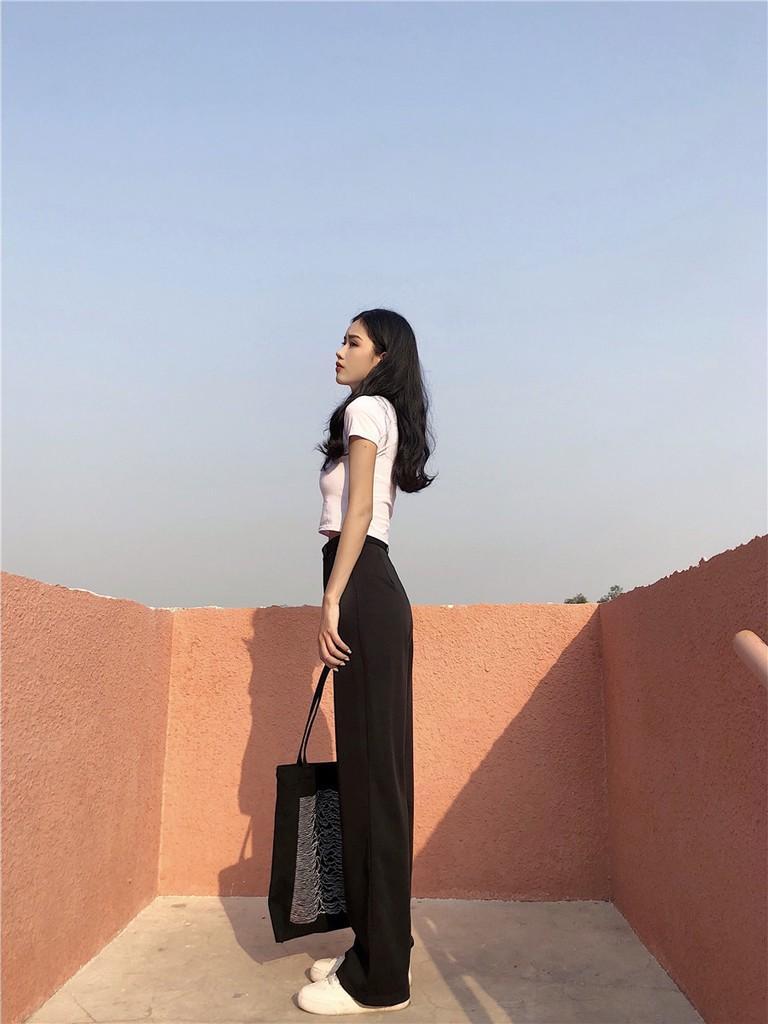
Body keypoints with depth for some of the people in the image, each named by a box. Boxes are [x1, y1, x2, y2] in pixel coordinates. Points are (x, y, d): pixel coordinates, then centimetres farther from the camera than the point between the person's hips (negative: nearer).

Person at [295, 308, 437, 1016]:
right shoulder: (389, 418, 24)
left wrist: (332, 600, -17)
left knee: (369, 769, -7)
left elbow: (359, 511, -13)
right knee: (371, 768, 11)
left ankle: (378, 977, 3)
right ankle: (376, 950, 21)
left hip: (362, 589, -10)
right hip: (376, 589, 10)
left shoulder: (365, 408, -3)